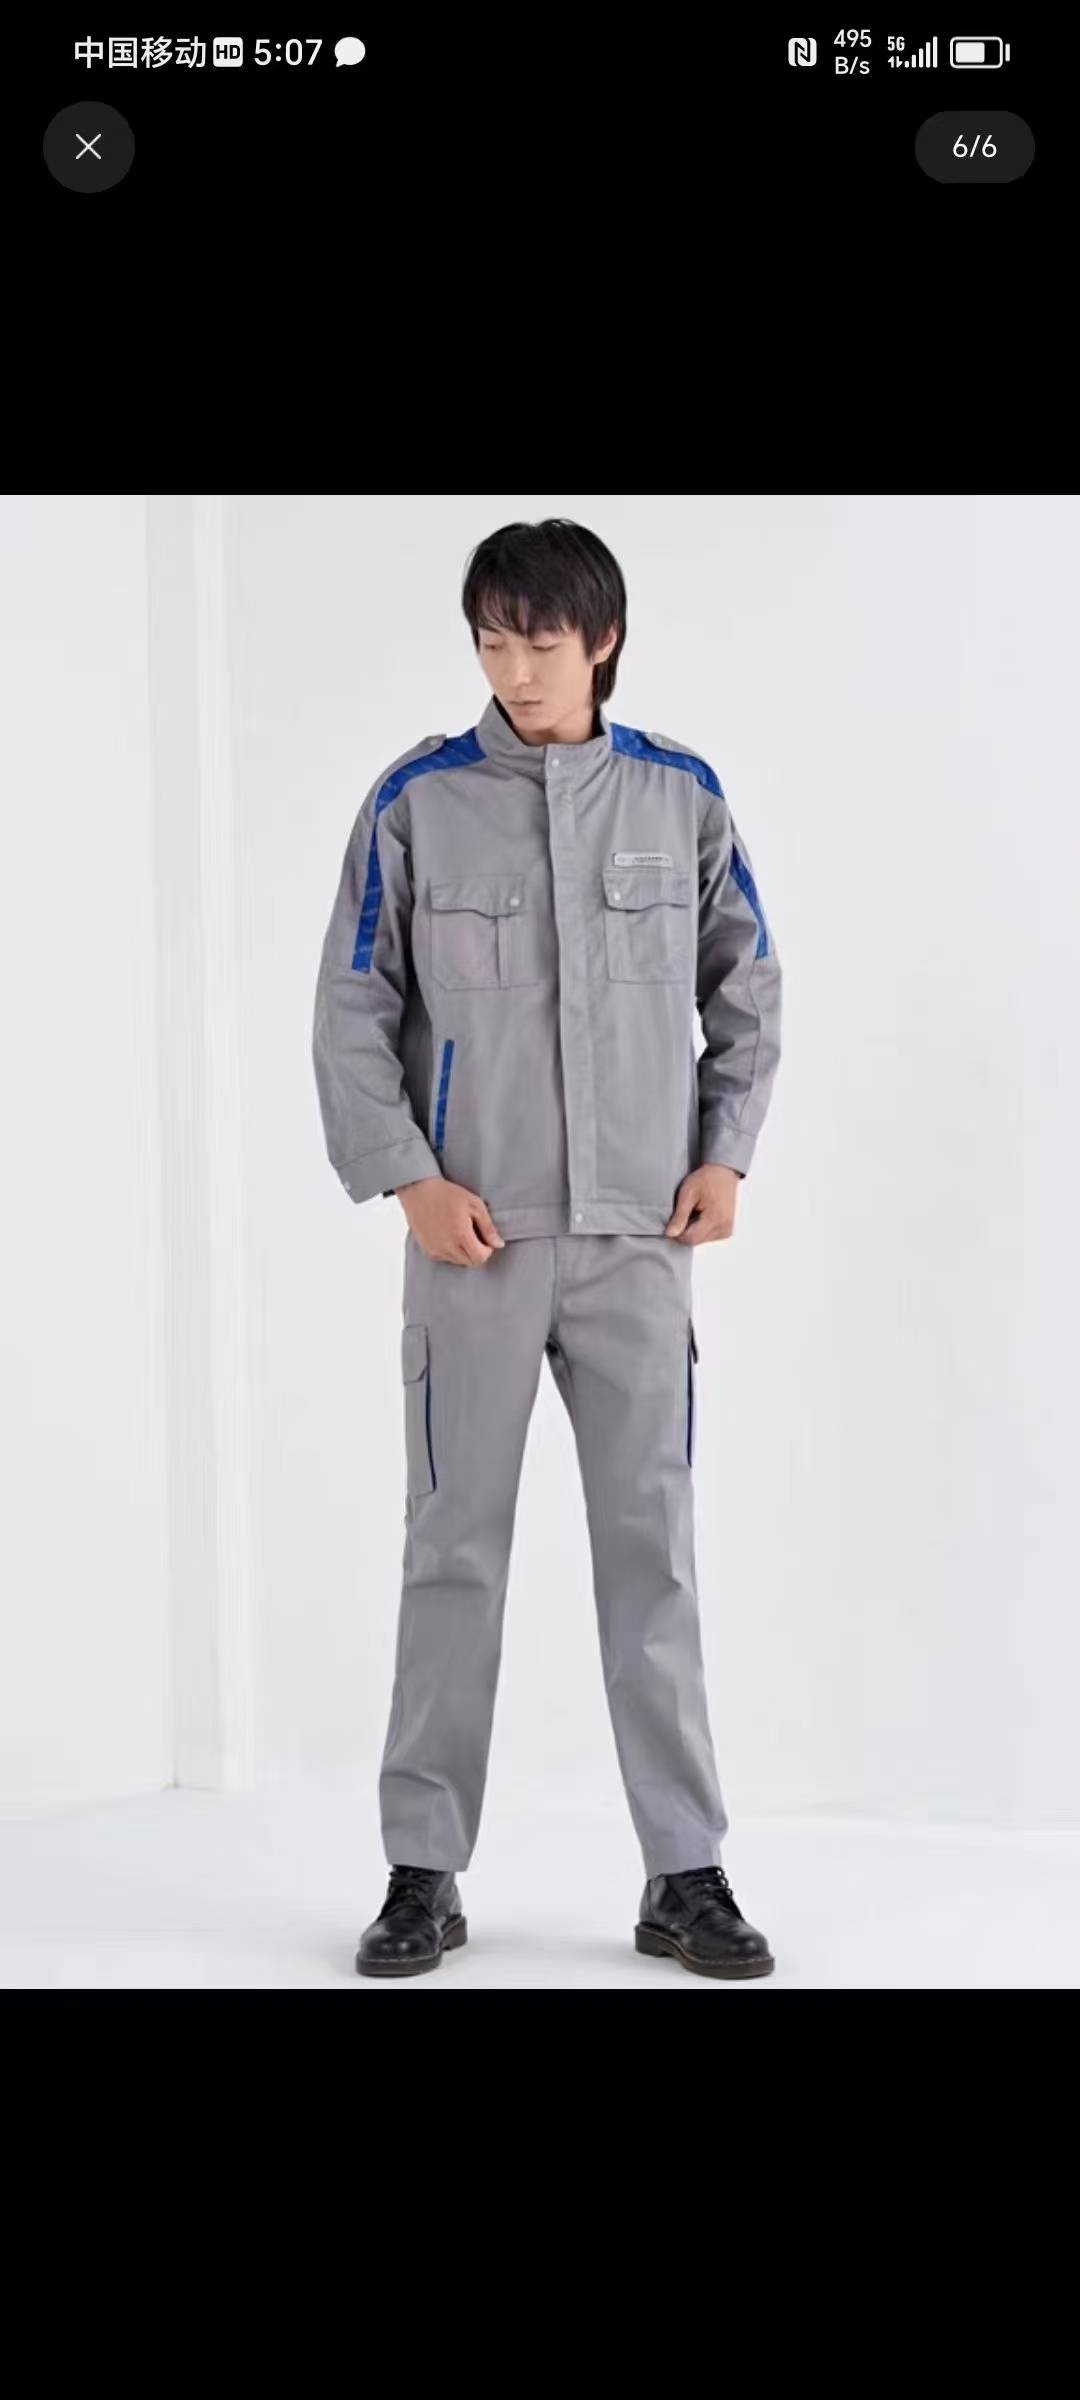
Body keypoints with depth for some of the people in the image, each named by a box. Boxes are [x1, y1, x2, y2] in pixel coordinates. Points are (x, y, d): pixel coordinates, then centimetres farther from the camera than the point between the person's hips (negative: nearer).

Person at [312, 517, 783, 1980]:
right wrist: (410, 1178, -9)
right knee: (456, 1547, 3)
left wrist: (726, 1152, 1)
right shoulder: (419, 800, -1)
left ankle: (686, 1874, 12)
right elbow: (354, 1010, 1)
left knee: (653, 1546, 4)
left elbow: (747, 988, 12)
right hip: (477, 1238, -1)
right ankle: (425, 1871, 13)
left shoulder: (679, 795, 4)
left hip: (639, 1238, 1)